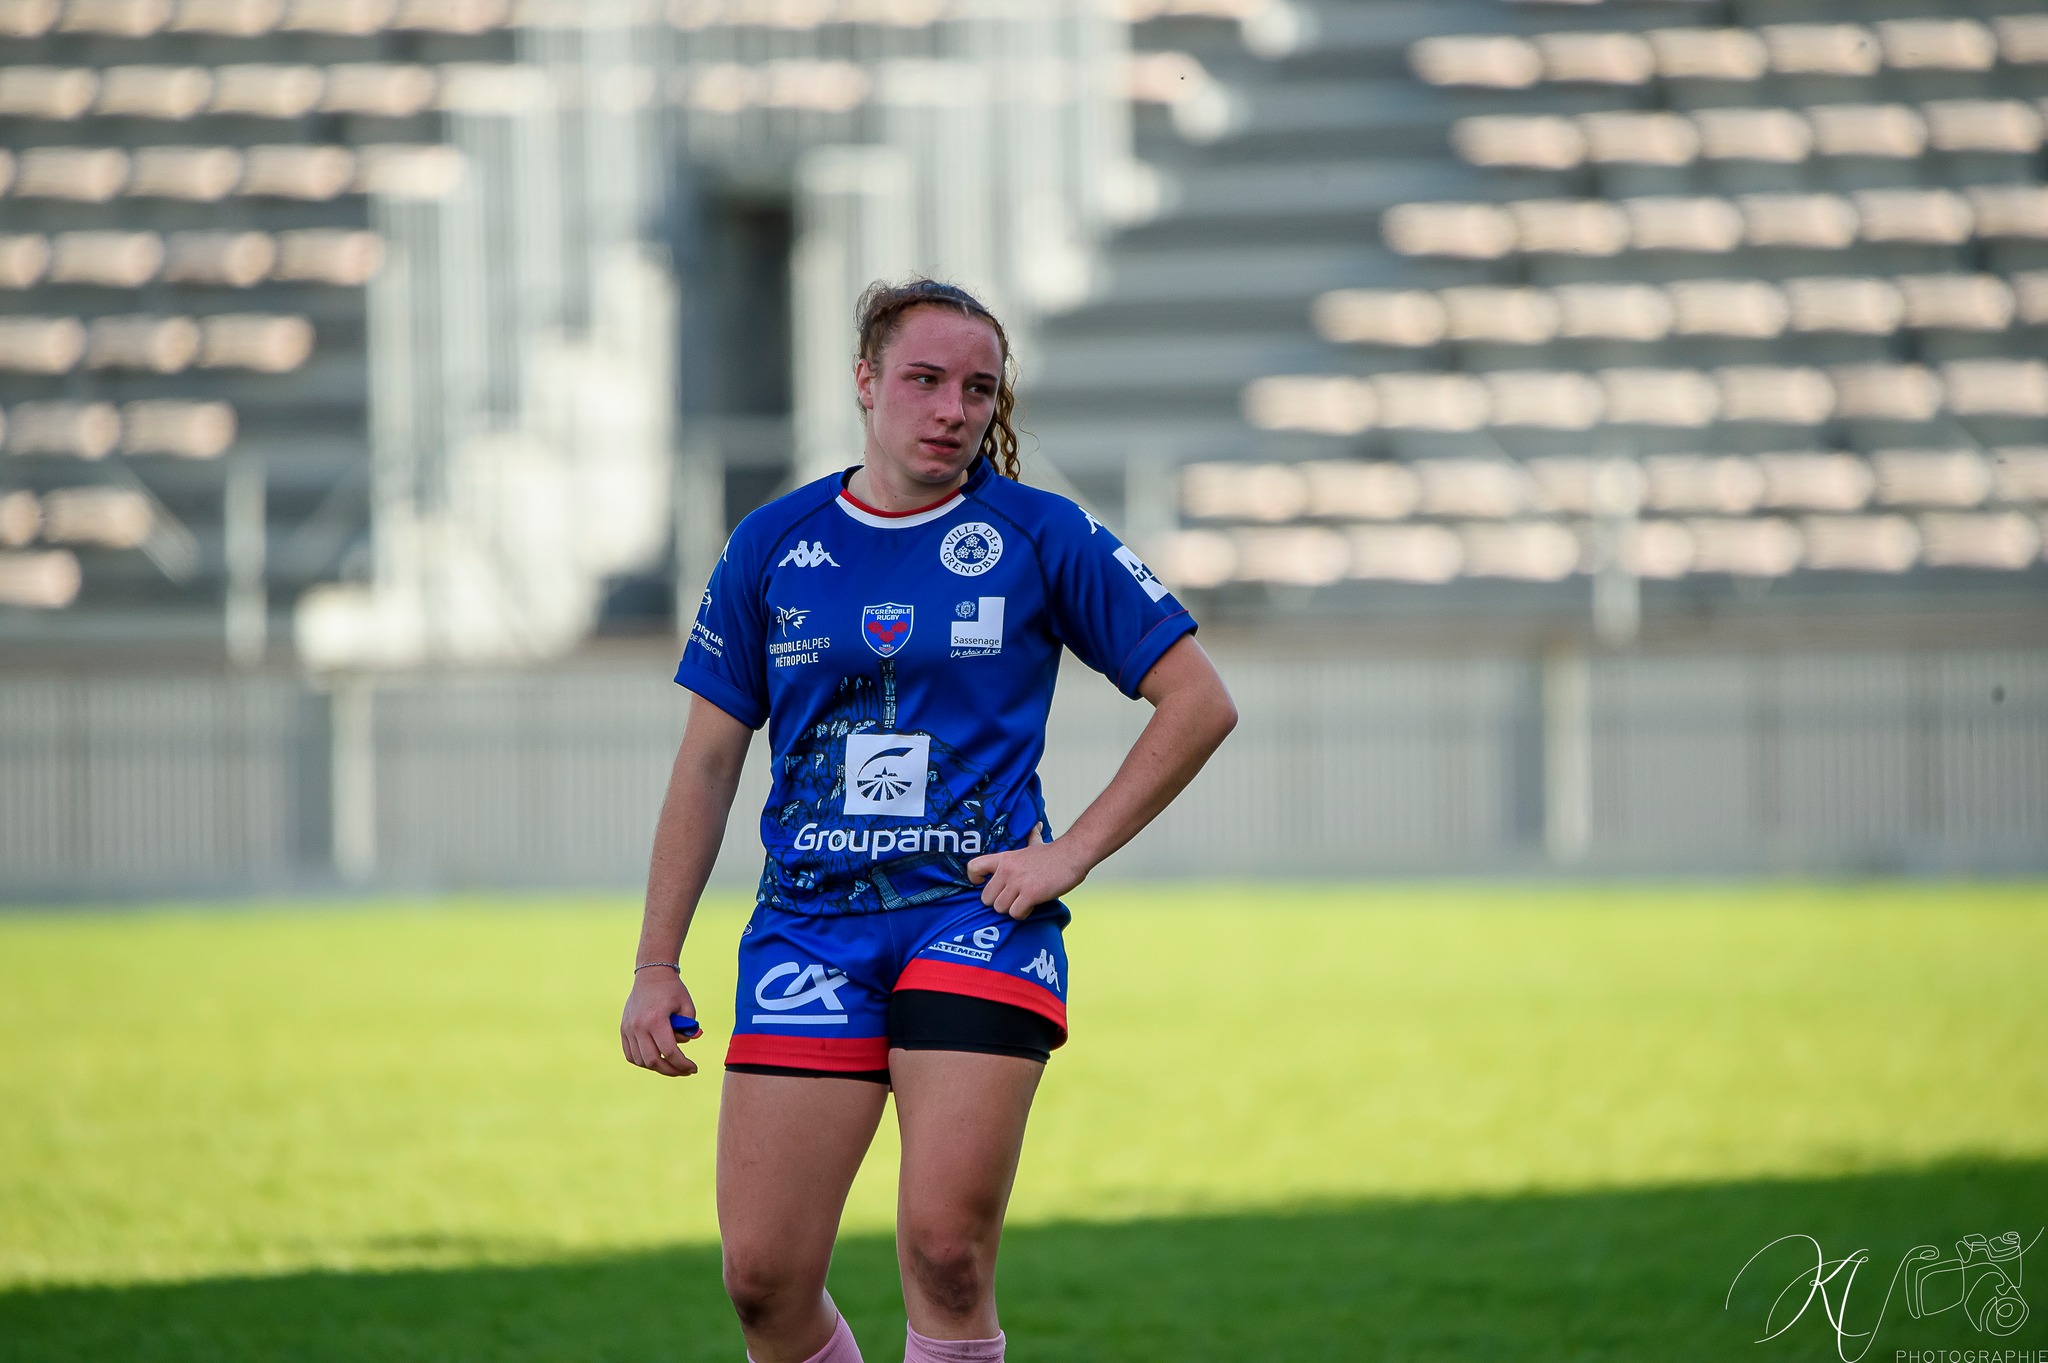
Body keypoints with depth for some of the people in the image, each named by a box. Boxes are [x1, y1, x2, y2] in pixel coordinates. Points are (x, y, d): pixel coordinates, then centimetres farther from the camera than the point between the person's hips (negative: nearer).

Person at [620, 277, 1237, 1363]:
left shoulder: (1040, 537, 1)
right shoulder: (772, 546, 8)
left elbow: (1199, 703, 4)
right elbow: (707, 762, 13)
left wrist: (1070, 854, -4)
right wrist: (656, 965, 9)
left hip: (976, 910, -2)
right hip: (806, 923, 2)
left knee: (946, 1250, -16)